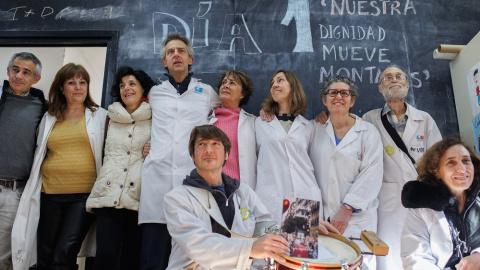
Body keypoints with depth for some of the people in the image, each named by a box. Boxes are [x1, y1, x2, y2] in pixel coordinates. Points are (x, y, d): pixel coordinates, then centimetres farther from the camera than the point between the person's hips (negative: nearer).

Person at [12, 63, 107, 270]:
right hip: (50, 194, 3)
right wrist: (32, 193, 13)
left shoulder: (100, 116, 6)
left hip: (84, 195, -3)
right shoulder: (49, 119, 13)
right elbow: (39, 156, 19)